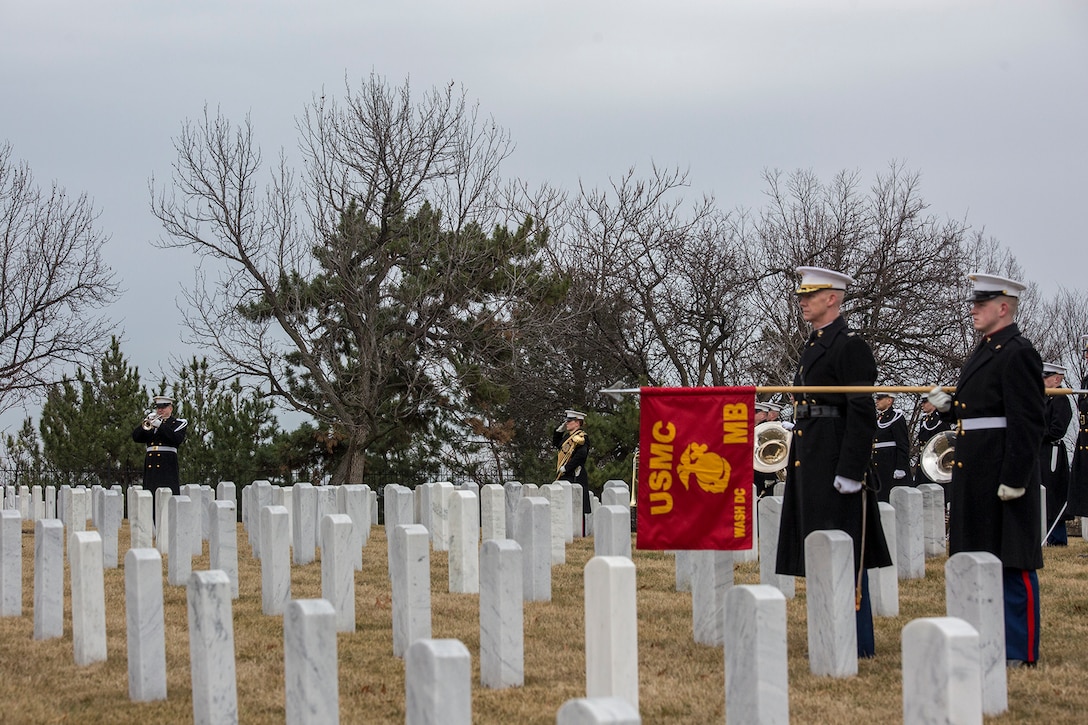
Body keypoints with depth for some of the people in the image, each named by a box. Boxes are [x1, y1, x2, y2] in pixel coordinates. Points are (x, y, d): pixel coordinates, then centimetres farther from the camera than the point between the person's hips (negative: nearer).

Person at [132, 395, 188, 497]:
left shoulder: (179, 423, 9)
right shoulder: (149, 424, 20)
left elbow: (177, 439, -9)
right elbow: (136, 437, 9)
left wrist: (160, 425, -15)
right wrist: (146, 421, -4)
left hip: (168, 464, -4)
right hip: (150, 465, 4)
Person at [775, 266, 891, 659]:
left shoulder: (850, 345, -11)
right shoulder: (813, 346, 18)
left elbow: (862, 413, -17)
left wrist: (850, 471, -22)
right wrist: (795, 462, 21)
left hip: (835, 461, -10)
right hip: (809, 461, 10)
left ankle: (857, 642, -2)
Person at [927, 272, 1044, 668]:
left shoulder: (1018, 353, -13)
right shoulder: (984, 351, 17)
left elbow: (1027, 422, -19)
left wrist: (1015, 479, -22)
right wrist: (949, 406, 8)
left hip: (1003, 472, -10)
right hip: (974, 472, 10)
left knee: (1013, 562, -4)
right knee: (980, 558, 15)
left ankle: (1019, 650, 1)